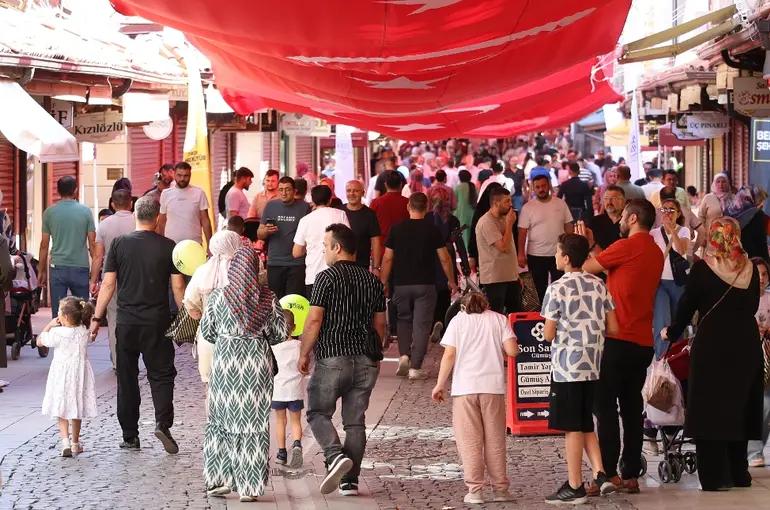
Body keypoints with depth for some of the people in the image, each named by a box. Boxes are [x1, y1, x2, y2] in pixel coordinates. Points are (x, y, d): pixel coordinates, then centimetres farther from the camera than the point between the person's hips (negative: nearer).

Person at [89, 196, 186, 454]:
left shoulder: (120, 244, -1)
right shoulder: (168, 247, -3)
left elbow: (108, 284, -2)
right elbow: (178, 287, -2)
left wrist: (97, 318, 5)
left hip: (126, 322, 1)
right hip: (157, 323, -1)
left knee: (127, 379, 10)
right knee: (161, 374, 8)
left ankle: (130, 436, 12)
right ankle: (163, 423, -14)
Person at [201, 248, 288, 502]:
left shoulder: (218, 296, -5)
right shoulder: (268, 298, -4)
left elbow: (206, 331, 1)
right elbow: (280, 333, 0)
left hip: (225, 360, 0)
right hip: (258, 363, 0)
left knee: (222, 419, 12)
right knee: (254, 423, 5)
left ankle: (219, 480, 9)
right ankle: (249, 486, 5)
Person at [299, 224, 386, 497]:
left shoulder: (328, 277, -8)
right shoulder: (372, 280, 10)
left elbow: (314, 320, -11)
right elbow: (379, 324, 14)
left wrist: (304, 354, -2)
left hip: (333, 358, -5)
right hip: (366, 359, 5)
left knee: (318, 413, 6)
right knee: (355, 420, 8)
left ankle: (336, 456, -18)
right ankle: (350, 480, 7)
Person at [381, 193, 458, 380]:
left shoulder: (396, 229, 0)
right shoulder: (432, 230, -3)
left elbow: (387, 258, 1)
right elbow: (445, 259, 0)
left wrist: (383, 282, 10)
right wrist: (451, 281, 13)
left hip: (402, 284, 2)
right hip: (425, 284, -2)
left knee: (404, 320, 19)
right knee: (421, 324, 2)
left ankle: (404, 355, -2)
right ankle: (415, 367, -4)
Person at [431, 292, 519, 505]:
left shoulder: (458, 320, 7)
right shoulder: (498, 319, 9)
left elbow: (449, 355, -3)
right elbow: (512, 351, -3)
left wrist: (440, 385, 3)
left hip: (464, 387, -1)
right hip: (492, 386, 1)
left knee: (469, 441, 2)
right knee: (495, 440, 9)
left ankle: (475, 490, -1)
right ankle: (500, 489, 12)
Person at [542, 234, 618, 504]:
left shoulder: (557, 289, -12)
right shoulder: (598, 285, 4)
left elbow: (548, 334, -10)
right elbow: (612, 328, 5)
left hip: (566, 366, -6)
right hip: (592, 365, 6)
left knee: (572, 428, 0)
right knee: (586, 424, 17)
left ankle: (575, 487, 5)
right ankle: (600, 474, 4)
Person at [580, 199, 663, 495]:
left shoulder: (627, 246, -12)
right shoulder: (656, 253, 13)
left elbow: (587, 268, -5)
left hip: (619, 340, -8)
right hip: (643, 342, 8)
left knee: (605, 407, -4)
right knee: (632, 408, 11)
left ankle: (608, 474, -8)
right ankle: (631, 475, 11)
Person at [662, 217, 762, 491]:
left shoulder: (702, 268, -8)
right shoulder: (749, 269, 2)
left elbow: (687, 305, -4)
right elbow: (753, 306, 11)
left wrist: (672, 332, 11)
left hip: (711, 344, -4)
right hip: (746, 344, 4)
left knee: (711, 406, 2)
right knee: (739, 406, 13)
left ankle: (715, 476, -2)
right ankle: (738, 473, 18)